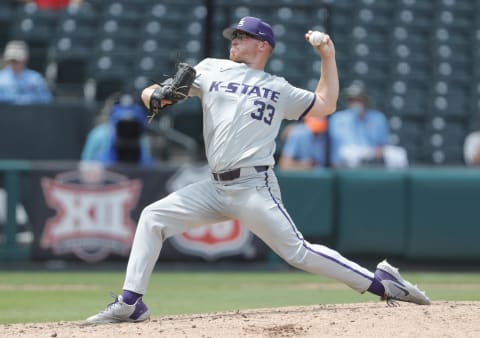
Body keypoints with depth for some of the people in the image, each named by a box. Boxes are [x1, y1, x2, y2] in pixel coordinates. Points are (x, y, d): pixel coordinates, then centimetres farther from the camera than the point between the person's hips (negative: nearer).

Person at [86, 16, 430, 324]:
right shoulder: (211, 70, 16)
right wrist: (154, 95, -10)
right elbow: (153, 93, 14)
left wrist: (328, 56, 11)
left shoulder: (279, 89, 11)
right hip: (216, 188, 4)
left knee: (299, 252, -13)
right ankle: (130, 303, -5)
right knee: (153, 217, -6)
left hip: (254, 187, -4)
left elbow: (326, 105, 16)